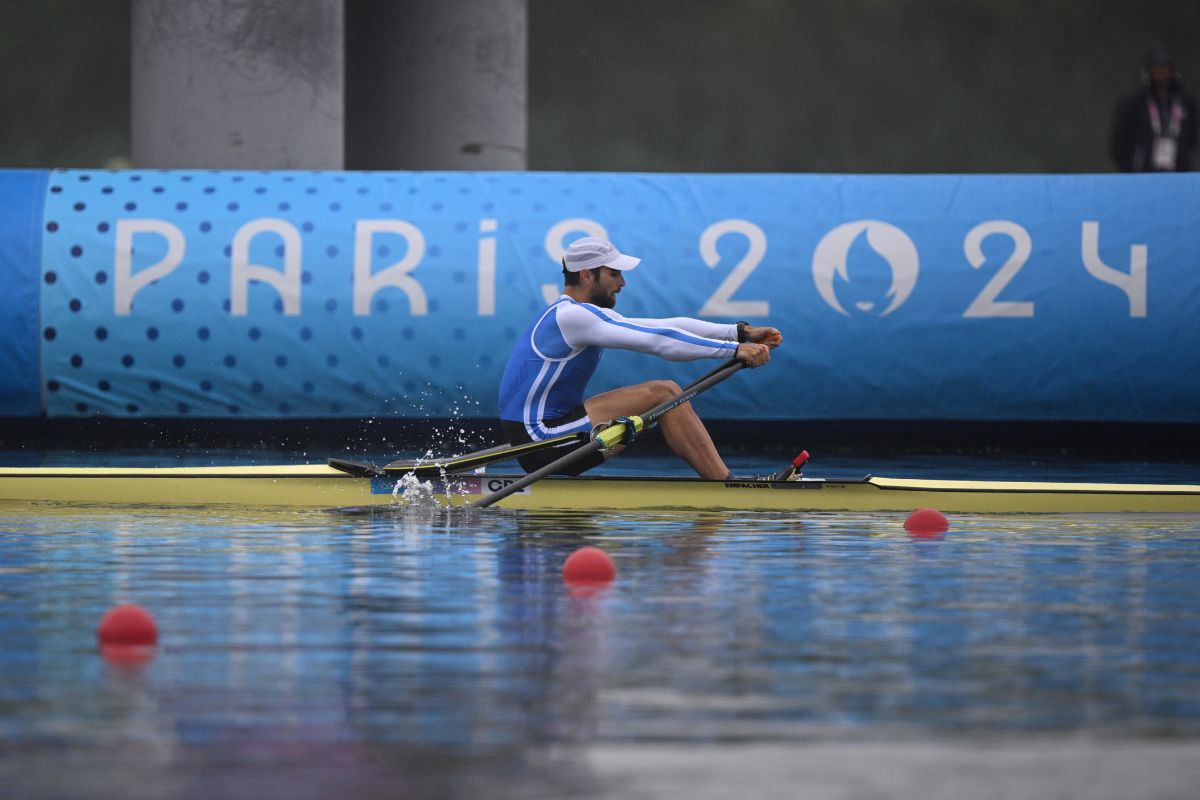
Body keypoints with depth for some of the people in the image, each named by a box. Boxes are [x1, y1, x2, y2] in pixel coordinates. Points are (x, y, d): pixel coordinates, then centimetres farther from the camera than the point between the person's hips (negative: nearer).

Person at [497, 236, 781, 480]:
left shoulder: (589, 315, 16)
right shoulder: (570, 317, -16)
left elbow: (667, 326, 12)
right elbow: (658, 341, -21)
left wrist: (740, 332, 5)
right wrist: (734, 350, -20)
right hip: (541, 443, -11)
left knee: (669, 393, 9)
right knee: (663, 394, -13)